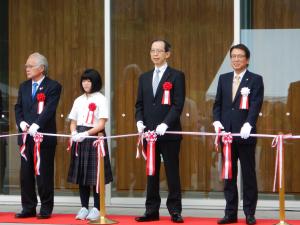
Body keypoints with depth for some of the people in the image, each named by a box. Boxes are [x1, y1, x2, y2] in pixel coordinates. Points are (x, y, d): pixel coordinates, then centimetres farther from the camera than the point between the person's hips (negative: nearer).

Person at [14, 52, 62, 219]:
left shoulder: (53, 87, -4)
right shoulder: (24, 87, 16)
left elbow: (49, 110, -14)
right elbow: (18, 108, 11)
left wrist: (36, 125, -24)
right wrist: (21, 123, -8)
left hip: (44, 136, -6)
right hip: (26, 136, 6)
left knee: (44, 174, -1)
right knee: (26, 174, 7)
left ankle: (46, 209, 6)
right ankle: (28, 208, 14)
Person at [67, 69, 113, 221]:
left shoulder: (100, 99, -2)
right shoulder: (78, 100, 14)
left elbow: (101, 124, -8)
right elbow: (73, 122, 15)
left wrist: (86, 133, -20)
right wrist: (74, 133, -6)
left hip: (94, 138, -5)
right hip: (79, 140, 5)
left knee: (95, 175, -4)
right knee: (81, 174, 5)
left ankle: (96, 208, 1)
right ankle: (84, 207, 11)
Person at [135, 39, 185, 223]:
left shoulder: (176, 76, -1)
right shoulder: (144, 78, 16)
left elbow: (178, 104, -8)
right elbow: (140, 104, 16)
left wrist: (164, 124, -18)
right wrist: (140, 121, -2)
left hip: (169, 132, -5)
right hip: (149, 133, 5)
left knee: (172, 173, -1)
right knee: (151, 173, 7)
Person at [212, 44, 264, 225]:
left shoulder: (255, 80, -1)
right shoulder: (223, 79, 13)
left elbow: (256, 105, -11)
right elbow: (218, 104, 13)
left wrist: (248, 124, -25)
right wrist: (217, 121, -5)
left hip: (245, 134, -4)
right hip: (226, 133, 4)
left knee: (248, 174, 2)